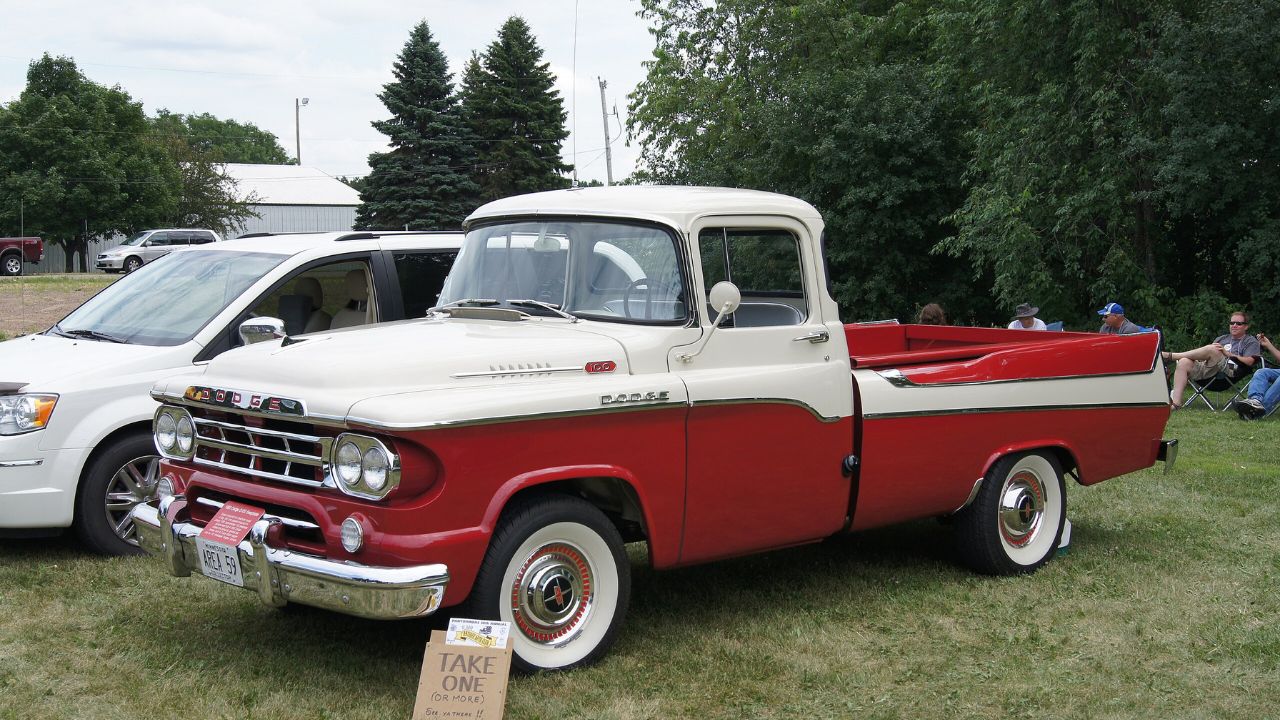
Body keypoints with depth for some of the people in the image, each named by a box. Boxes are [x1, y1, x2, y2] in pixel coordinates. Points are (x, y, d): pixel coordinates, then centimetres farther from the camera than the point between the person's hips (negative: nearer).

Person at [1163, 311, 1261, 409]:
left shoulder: (1251, 341, 19)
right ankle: (1175, 401, -36)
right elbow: (1207, 356, 25)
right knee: (1184, 362, -24)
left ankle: (1170, 356, -26)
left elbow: (1249, 361, 0)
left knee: (1212, 349, -33)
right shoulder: (1222, 338, 36)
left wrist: (1228, 354, -7)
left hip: (1230, 371, -5)